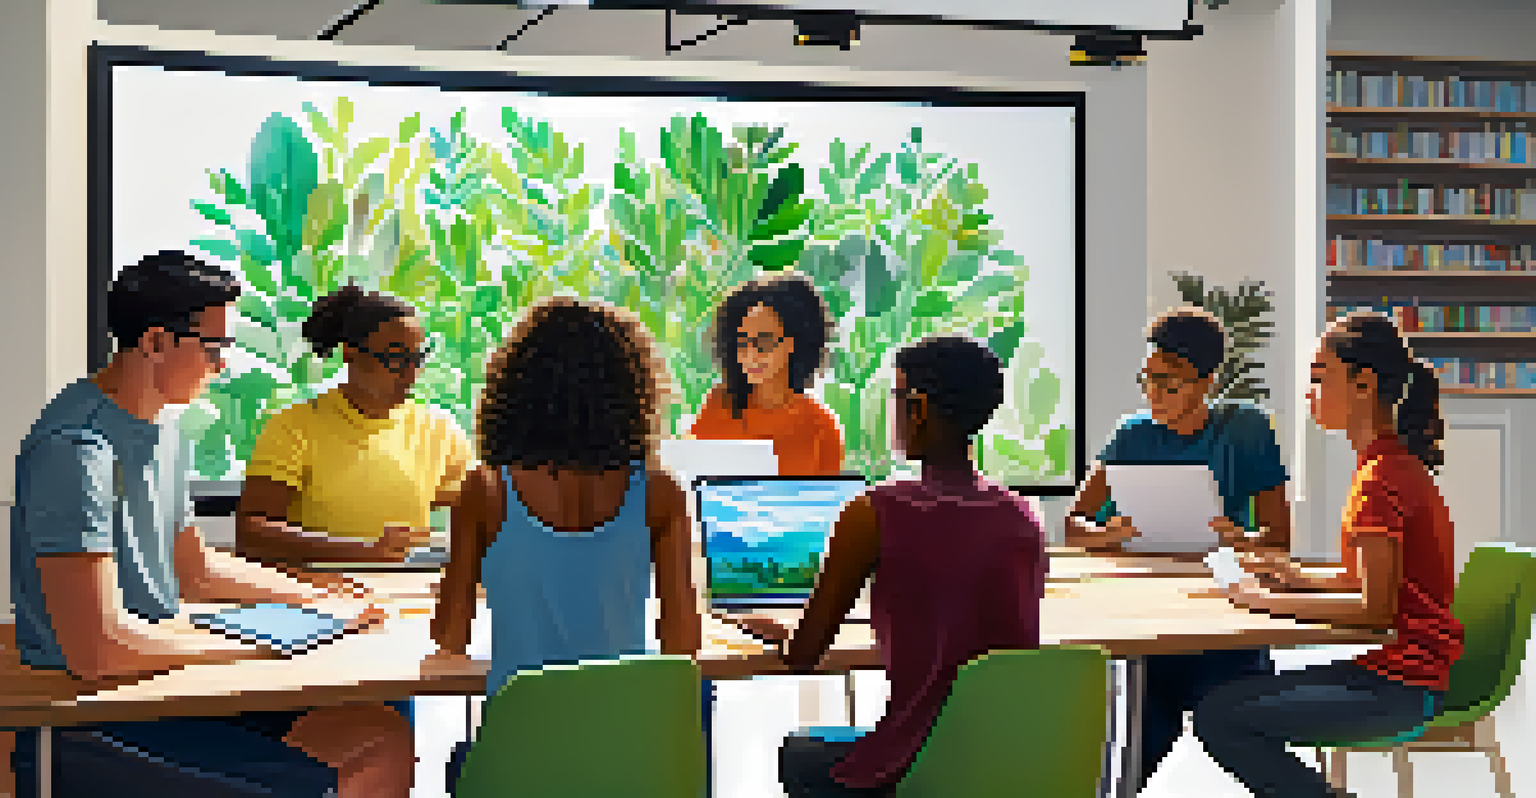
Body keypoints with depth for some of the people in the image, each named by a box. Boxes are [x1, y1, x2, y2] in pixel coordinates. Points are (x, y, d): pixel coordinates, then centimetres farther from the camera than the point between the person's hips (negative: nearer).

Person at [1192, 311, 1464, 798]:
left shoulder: (1383, 475, -19)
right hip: (1384, 668, 10)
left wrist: (1273, 602, -13)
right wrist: (1302, 580, 6)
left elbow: (1375, 609, -22)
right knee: (1218, 703, 10)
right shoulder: (1391, 464, 13)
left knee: (1221, 723, -13)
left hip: (1401, 688, -10)